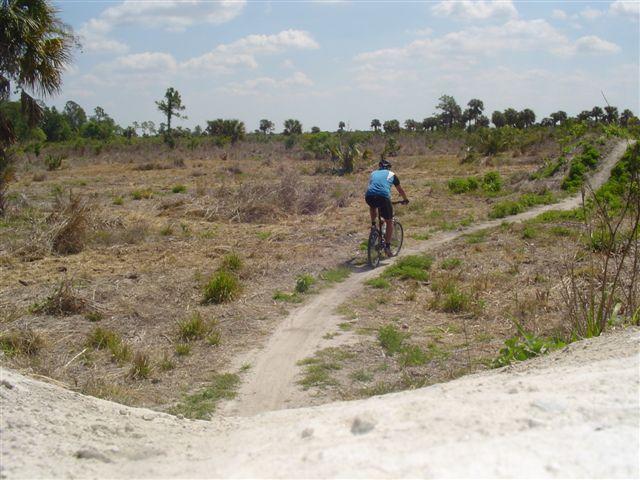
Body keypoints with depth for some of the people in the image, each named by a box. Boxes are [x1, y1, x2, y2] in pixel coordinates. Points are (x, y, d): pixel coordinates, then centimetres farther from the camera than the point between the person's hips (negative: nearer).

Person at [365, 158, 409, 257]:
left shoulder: (373, 173, 30)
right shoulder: (391, 174, 24)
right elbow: (400, 190, 34)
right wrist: (405, 200, 52)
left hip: (369, 197, 2)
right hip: (383, 197, -2)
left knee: (373, 206, 40)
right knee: (389, 222, 14)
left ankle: (373, 225, 28)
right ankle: (387, 246, 9)